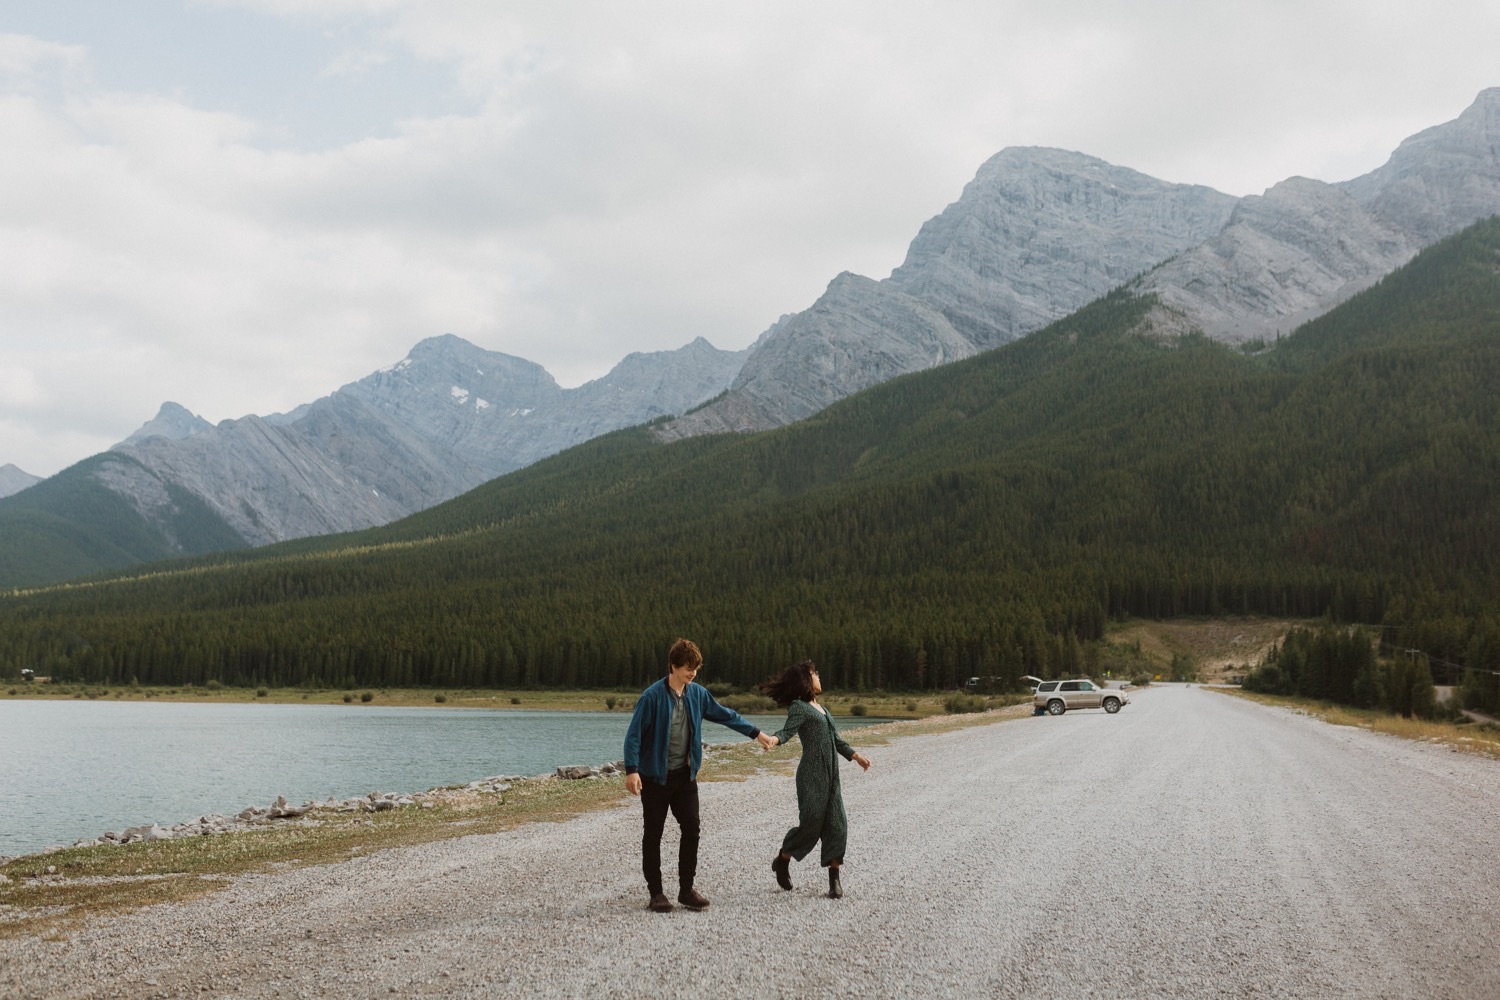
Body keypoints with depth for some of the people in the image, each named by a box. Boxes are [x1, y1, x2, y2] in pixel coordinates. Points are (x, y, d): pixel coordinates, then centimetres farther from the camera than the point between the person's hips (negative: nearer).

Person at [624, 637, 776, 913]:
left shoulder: (698, 694, 3)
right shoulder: (652, 697, -15)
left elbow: (725, 715, 15)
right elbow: (634, 734, -16)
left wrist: (756, 733, 16)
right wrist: (632, 770, -25)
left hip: (685, 775, 5)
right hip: (655, 777, -5)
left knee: (691, 829, 1)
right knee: (653, 834, 3)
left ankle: (686, 889, 12)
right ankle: (655, 892, 13)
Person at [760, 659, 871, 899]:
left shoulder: (821, 708, 21)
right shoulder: (798, 707, -6)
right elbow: (788, 730, -23)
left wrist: (855, 756, 25)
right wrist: (774, 739, -44)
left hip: (831, 775, 8)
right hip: (811, 775, -7)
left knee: (836, 825, -1)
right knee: (811, 823, -7)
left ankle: (834, 878, 2)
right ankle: (782, 861, 17)